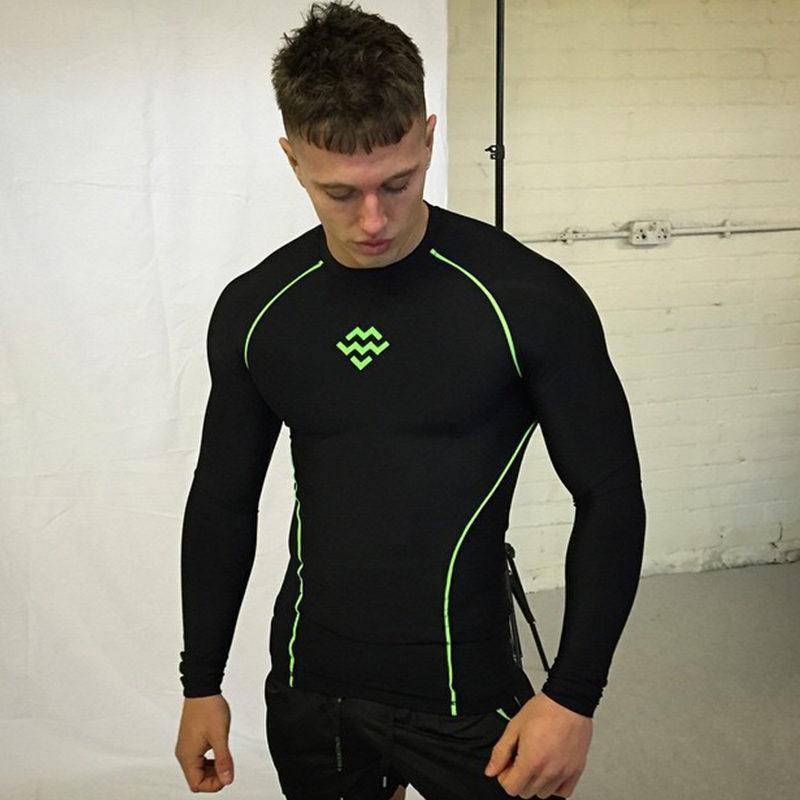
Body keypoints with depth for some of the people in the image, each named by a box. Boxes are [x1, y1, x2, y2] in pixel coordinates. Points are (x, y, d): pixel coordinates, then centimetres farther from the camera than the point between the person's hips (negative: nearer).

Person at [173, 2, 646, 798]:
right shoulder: (253, 311, -3)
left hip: (465, 699, -3)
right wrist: (201, 684, 10)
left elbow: (610, 498, -8)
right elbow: (222, 501, 7)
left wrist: (573, 696, -11)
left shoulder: (529, 299, -15)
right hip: (307, 693, 4)